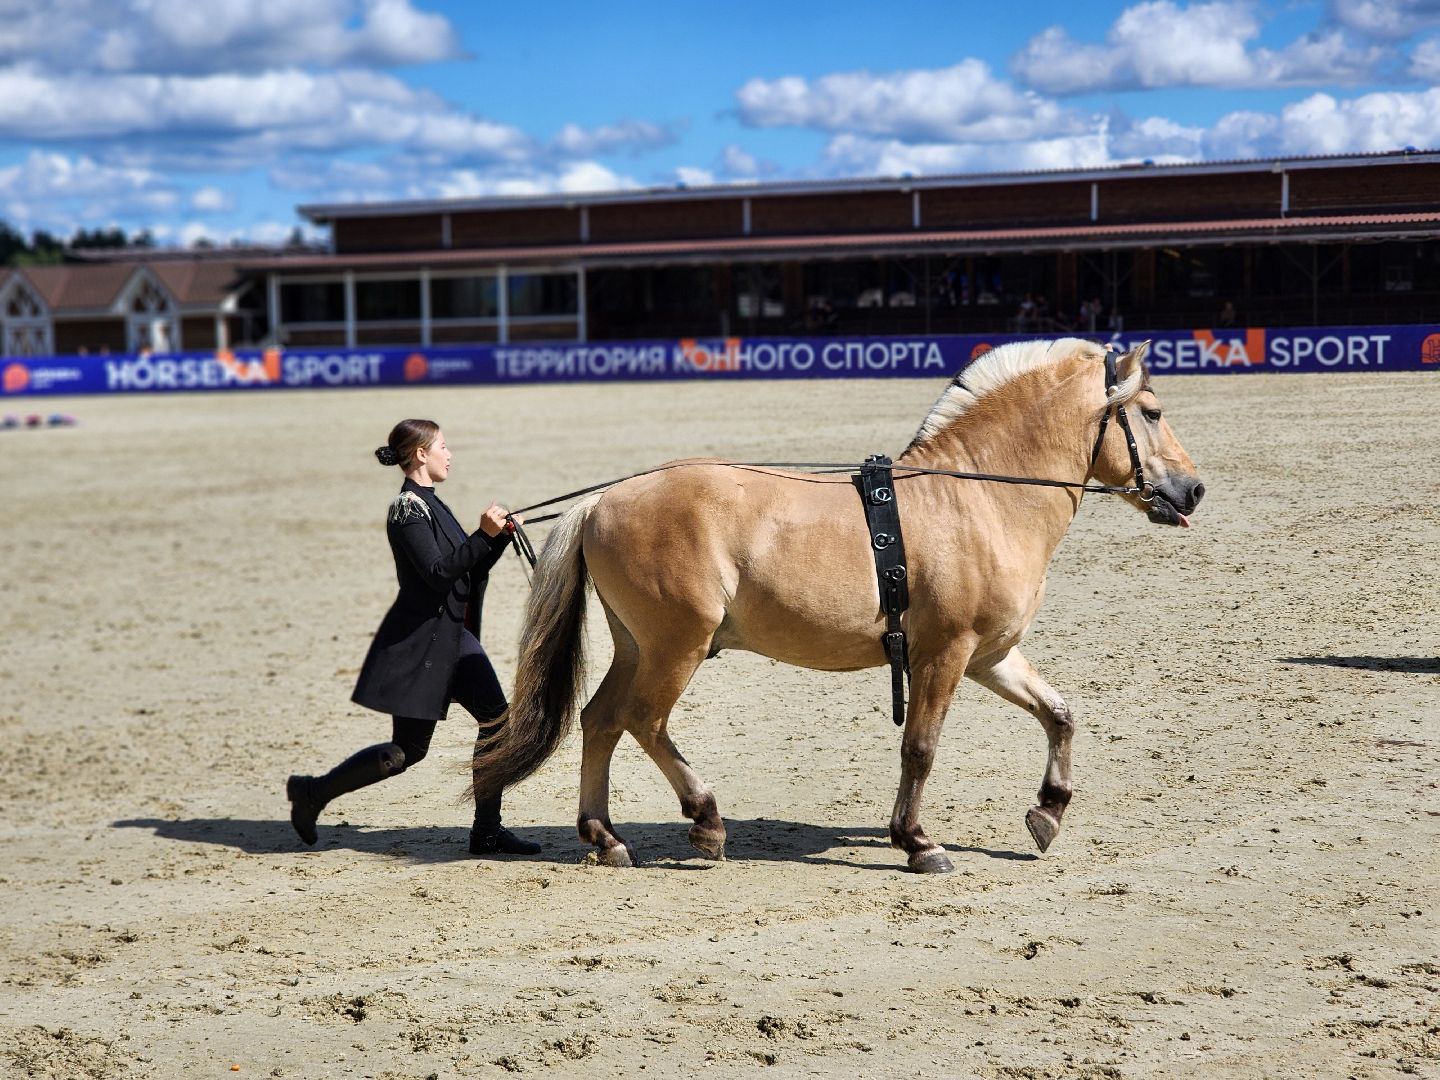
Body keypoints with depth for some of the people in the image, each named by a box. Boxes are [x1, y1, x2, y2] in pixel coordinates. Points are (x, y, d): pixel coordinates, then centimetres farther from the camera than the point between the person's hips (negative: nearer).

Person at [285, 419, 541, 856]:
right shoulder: (407, 507, -15)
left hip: (453, 636, 9)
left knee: (497, 719, 1)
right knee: (408, 750, -3)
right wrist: (484, 534, -26)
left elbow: (469, 569, 16)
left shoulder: (430, 504, 14)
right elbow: (438, 572, -24)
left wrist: (500, 534, 2)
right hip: (419, 641, -9)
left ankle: (487, 831, 7)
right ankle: (313, 792, 12)